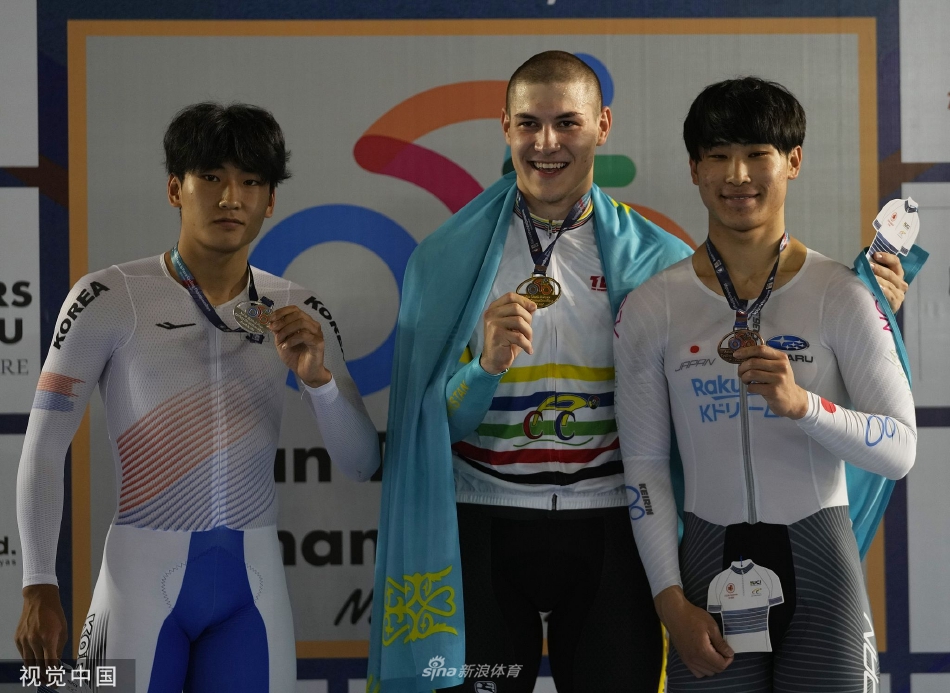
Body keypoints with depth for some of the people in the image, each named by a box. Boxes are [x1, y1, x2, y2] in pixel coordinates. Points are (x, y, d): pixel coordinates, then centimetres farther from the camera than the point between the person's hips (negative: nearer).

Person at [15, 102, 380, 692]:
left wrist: (315, 376, -13)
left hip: (254, 583, 3)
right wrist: (39, 588, -9)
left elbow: (362, 463, 4)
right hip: (142, 576, -3)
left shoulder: (298, 313, 5)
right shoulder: (110, 299, -6)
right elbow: (44, 447, -4)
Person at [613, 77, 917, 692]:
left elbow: (900, 449, -7)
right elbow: (644, 464, 4)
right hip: (711, 564, 1)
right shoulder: (650, 310, 1)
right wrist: (671, 600, -3)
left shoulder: (841, 295, -3)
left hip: (821, 561, -1)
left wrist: (802, 404, -24)